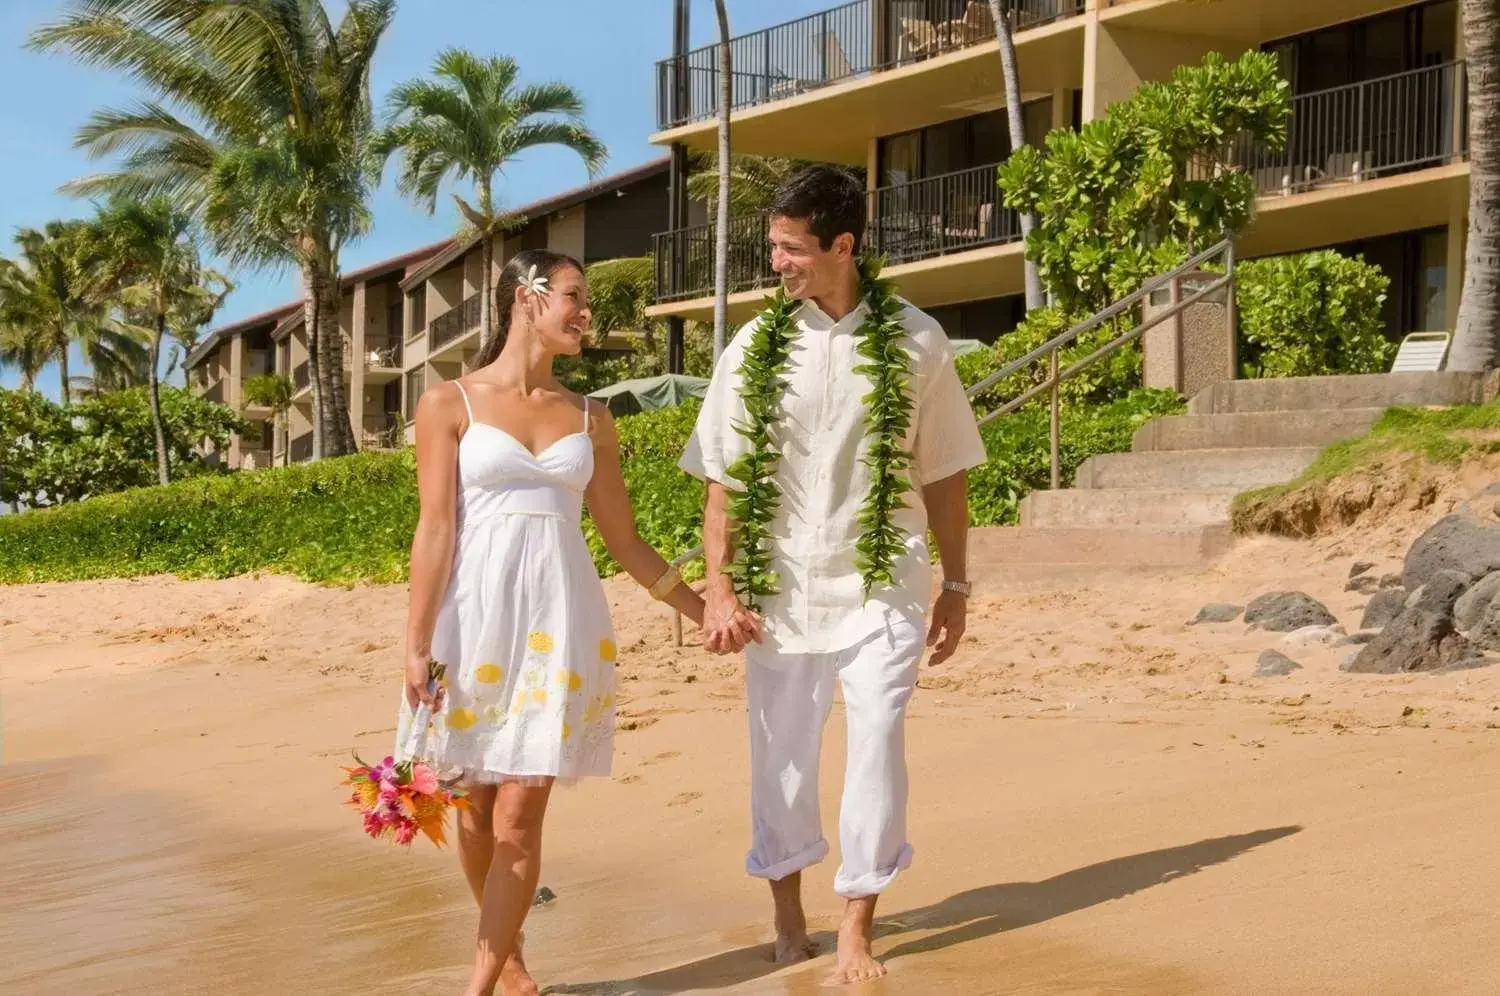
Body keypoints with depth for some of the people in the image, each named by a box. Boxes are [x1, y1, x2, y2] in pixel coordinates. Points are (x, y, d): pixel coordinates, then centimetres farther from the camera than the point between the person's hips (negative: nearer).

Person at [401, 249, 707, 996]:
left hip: (559, 622, 2)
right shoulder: (449, 404, 1)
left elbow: (624, 540, 15)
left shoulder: (590, 420, 10)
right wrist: (417, 645, -10)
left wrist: (703, 610, 15)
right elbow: (435, 530, -5)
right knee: (475, 806, 6)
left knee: (519, 813, -5)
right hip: (475, 617, -2)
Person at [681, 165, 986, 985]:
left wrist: (955, 587, 5)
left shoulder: (914, 341, -2)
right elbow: (725, 481, 2)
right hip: (779, 588, 2)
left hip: (881, 587, -1)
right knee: (780, 756, 10)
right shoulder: (754, 349, -1)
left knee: (876, 750, -5)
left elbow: (942, 475, 4)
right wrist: (718, 591, -5)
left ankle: (856, 931, 9)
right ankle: (788, 914, 31)